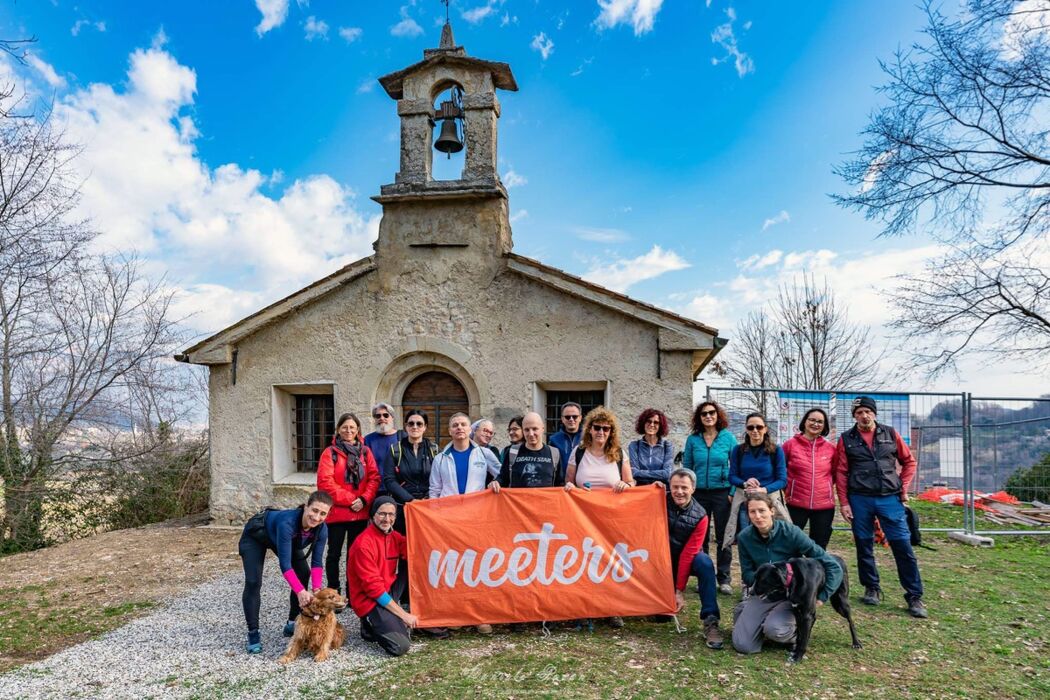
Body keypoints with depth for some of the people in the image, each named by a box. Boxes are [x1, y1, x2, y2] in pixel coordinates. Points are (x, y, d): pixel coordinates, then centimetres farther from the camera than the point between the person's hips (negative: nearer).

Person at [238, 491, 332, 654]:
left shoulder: (321, 529, -28)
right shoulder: (287, 523, -45)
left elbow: (316, 562, -20)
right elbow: (285, 564, -43)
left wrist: (316, 589, -33)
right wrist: (301, 591, -49)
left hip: (282, 538, 6)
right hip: (255, 535, -5)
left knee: (304, 574, -3)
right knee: (253, 582, -17)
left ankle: (292, 624, 13)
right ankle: (253, 633, -3)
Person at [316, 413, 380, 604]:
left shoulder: (365, 451, 7)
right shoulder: (330, 453, -3)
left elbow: (374, 478, 1)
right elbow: (325, 482, -12)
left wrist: (364, 499, -14)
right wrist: (350, 499, -14)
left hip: (361, 513, 3)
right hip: (336, 512, -3)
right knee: (334, 554, 6)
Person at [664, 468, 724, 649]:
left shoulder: (700, 517, -16)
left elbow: (688, 554, -19)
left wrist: (679, 590, -22)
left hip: (686, 559, 0)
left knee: (705, 563, -35)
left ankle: (710, 622, -31)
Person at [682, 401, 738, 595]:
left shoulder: (728, 437, 0)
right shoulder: (693, 439, 3)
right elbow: (686, 468, 8)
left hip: (722, 492, -2)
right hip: (699, 493, 2)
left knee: (723, 537, 2)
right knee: (700, 537, 7)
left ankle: (724, 579, 13)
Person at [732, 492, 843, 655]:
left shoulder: (790, 532, -20)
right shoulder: (744, 537, -10)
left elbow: (832, 565, -16)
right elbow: (747, 575, -3)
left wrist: (822, 597, -16)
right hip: (763, 594, 3)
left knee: (774, 629, -33)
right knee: (742, 645, -14)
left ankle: (795, 633, 3)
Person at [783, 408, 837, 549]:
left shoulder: (830, 448, 3)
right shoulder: (790, 444, -4)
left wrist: (827, 486, 6)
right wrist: (787, 489, 3)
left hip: (824, 505, 2)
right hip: (796, 504, -2)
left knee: (819, 547, 12)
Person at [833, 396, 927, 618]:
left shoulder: (890, 434, 5)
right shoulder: (846, 439, 3)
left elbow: (909, 461, 14)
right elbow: (841, 473, 3)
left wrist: (904, 488, 4)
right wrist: (843, 503, -2)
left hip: (890, 498, 0)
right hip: (859, 500, 0)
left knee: (903, 546, -2)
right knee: (864, 546, 8)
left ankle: (914, 596, 8)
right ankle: (872, 589, 24)